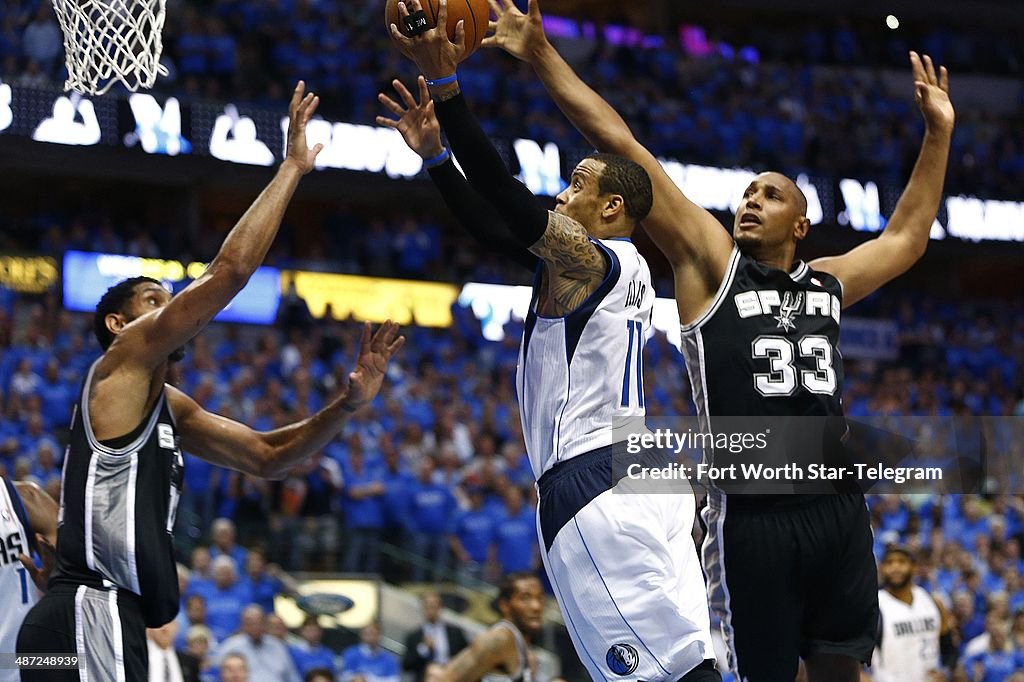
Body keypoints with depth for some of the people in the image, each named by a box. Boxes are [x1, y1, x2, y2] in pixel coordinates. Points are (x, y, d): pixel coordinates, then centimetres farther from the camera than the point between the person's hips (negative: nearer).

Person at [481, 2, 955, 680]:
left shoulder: (827, 283, 16)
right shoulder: (711, 263, 4)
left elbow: (906, 239, 32)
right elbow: (622, 146, 0)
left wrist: (938, 132, 28)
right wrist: (542, 56, -1)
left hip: (838, 508, 5)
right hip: (751, 516, -5)